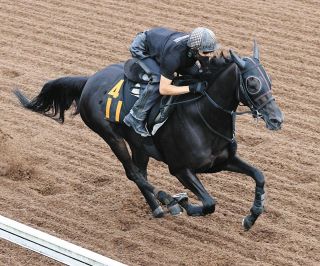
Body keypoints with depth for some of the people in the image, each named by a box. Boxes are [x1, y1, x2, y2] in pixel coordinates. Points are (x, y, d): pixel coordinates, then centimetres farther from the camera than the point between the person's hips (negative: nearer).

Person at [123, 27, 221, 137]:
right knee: (158, 79, -30)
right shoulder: (173, 56, -44)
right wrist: (191, 88, -41)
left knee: (193, 72, -2)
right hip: (141, 48, -8)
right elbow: (163, 89, -38)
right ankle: (135, 118, -15)